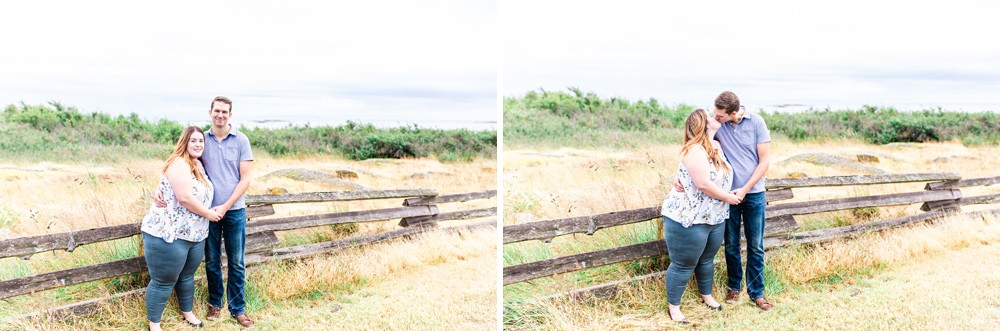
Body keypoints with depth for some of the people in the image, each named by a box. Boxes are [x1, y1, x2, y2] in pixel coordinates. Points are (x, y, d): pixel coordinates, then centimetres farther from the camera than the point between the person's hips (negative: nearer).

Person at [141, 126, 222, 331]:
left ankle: (188, 313, 39)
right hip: (168, 234, -9)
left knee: (187, 276, 22)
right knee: (164, 281, 1)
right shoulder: (179, 164, -16)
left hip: (195, 235, 9)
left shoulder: (198, 165, 14)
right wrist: (208, 214, -15)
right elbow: (185, 197, -26)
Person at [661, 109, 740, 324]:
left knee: (706, 259, 23)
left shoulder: (716, 147, 7)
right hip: (688, 219, -9)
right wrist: (728, 197, -16)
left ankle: (707, 296, 42)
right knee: (684, 265, 2)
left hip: (715, 218, 9)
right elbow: (703, 184, -28)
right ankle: (673, 307, 16)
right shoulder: (696, 150, -21)